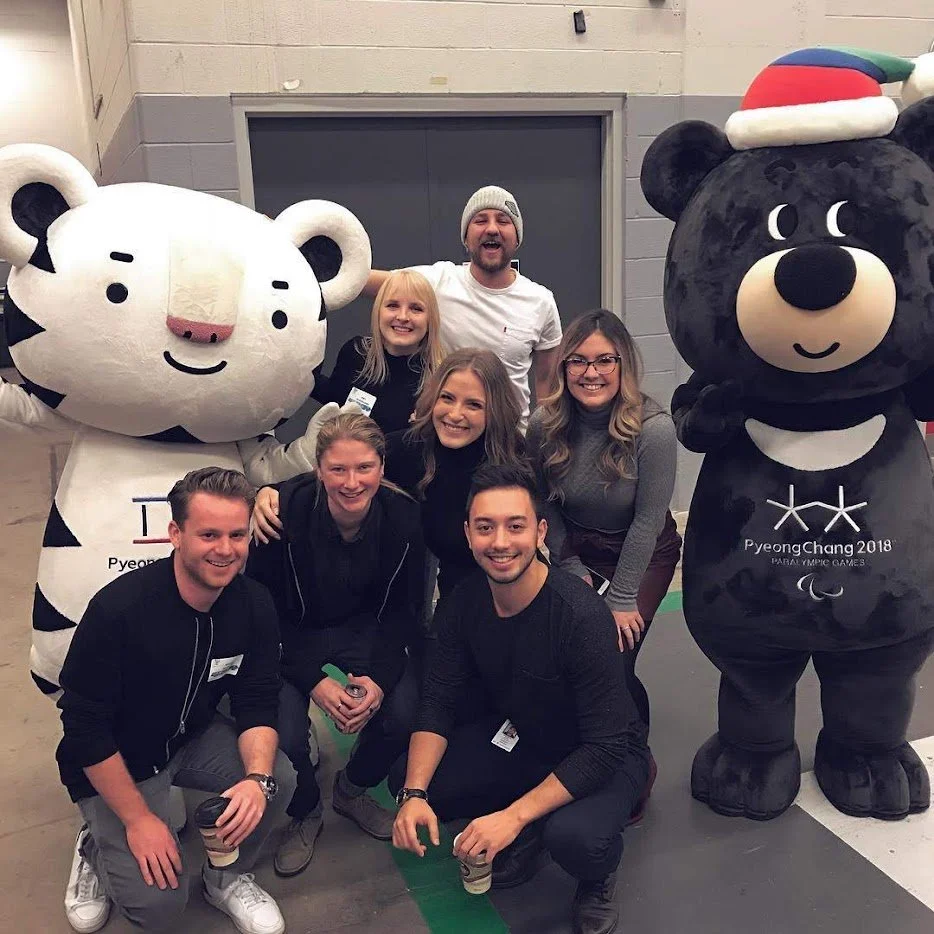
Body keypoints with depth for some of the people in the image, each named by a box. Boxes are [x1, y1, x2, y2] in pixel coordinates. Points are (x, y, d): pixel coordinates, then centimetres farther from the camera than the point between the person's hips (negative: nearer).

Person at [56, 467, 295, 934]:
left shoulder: (255, 606, -14)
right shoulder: (119, 608, -29)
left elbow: (257, 705, -9)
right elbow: (85, 727, -22)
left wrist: (257, 778, -28)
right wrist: (138, 819, -19)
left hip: (194, 738, 4)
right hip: (116, 760, -4)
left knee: (279, 778, -21)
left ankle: (227, 878, 7)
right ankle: (98, 849, 19)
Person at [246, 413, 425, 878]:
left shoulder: (403, 515, -19)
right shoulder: (286, 510, -27)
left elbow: (404, 609, -6)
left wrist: (379, 677, -21)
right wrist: (313, 682, -24)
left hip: (362, 629, 2)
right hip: (291, 634, -2)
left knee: (405, 715, -19)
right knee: (285, 736, -23)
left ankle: (352, 790, 17)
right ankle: (304, 813, 15)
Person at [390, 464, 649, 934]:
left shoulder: (582, 616, -32)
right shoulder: (464, 601, -14)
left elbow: (605, 747, -30)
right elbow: (438, 702, -8)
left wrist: (513, 815, -33)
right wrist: (414, 795, -22)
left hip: (601, 755, -5)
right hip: (516, 735, 6)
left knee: (572, 837, -35)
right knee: (404, 781, -9)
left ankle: (599, 879, 4)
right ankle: (522, 838, 13)